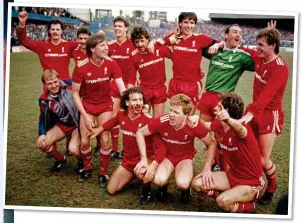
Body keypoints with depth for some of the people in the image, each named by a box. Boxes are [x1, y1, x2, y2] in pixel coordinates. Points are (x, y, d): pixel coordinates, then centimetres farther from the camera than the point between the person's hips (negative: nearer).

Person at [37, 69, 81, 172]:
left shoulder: (70, 85, -19)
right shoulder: (44, 100, -5)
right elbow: (43, 118, 6)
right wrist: (42, 134, -9)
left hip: (78, 124, -5)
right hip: (62, 125, 5)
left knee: (73, 149, -30)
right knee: (41, 144, -15)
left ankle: (82, 161, 8)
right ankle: (60, 159, 16)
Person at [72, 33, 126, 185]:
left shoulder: (111, 64, -17)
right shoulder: (81, 67, -21)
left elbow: (122, 88, -18)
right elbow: (75, 93, -13)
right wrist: (85, 116, -17)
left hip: (105, 106, 1)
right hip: (87, 106, 0)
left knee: (105, 140, -6)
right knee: (85, 141, -2)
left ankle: (103, 174, 14)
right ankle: (87, 169, 26)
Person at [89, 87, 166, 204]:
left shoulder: (148, 121, -25)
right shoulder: (121, 115, -8)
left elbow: (160, 146, -29)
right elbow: (113, 121, 21)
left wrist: (153, 165, -43)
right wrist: (99, 129, 17)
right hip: (128, 160, 6)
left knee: (142, 173, -41)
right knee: (111, 190, 8)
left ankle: (146, 188, -4)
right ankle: (131, 175, 33)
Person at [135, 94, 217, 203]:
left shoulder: (194, 125, -27)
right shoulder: (161, 121, -26)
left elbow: (212, 144, -11)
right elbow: (140, 133, -10)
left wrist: (207, 169, -16)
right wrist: (144, 158, -15)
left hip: (185, 158, -1)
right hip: (166, 156, 1)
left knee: (182, 183, -31)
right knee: (158, 180, -30)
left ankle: (184, 188, 8)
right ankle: (163, 185, 9)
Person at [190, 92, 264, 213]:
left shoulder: (242, 130, -28)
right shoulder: (219, 124, -5)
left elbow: (239, 128, -54)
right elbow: (205, 125, 18)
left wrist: (228, 120, -76)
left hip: (251, 183, -7)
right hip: (232, 175, 7)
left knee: (223, 201, -32)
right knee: (197, 183, -9)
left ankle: (248, 206, 0)